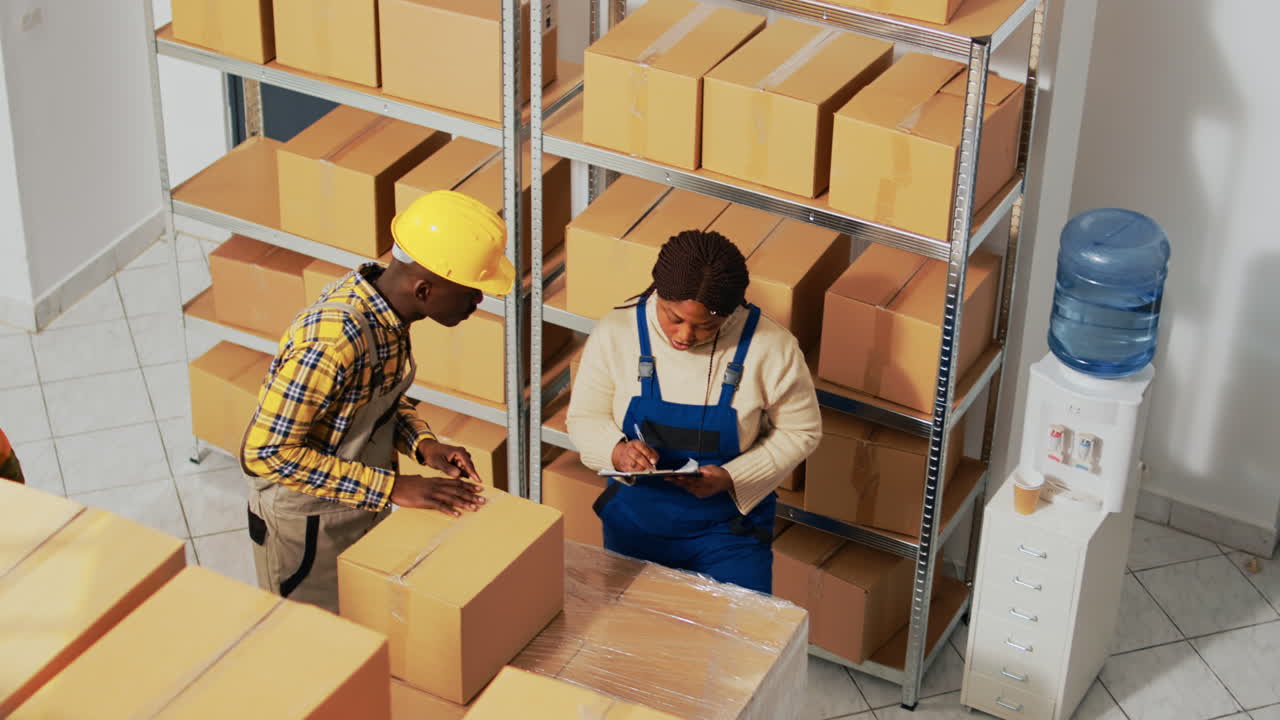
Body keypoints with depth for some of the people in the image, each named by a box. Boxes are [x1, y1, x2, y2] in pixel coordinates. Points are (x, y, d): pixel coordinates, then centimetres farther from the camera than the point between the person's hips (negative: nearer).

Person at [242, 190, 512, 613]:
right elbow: (267, 452, -31)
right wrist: (392, 488, -29)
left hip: (366, 500, 8)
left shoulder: (385, 304, -10)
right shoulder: (334, 341, -35)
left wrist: (424, 444, -10)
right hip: (306, 522, -8)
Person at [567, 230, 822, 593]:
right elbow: (584, 417, -3)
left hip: (730, 525, -2)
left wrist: (730, 479, -21)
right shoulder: (615, 334, -15)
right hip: (635, 519, 2)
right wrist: (617, 451, -26)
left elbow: (800, 431, -7)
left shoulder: (770, 347, -20)